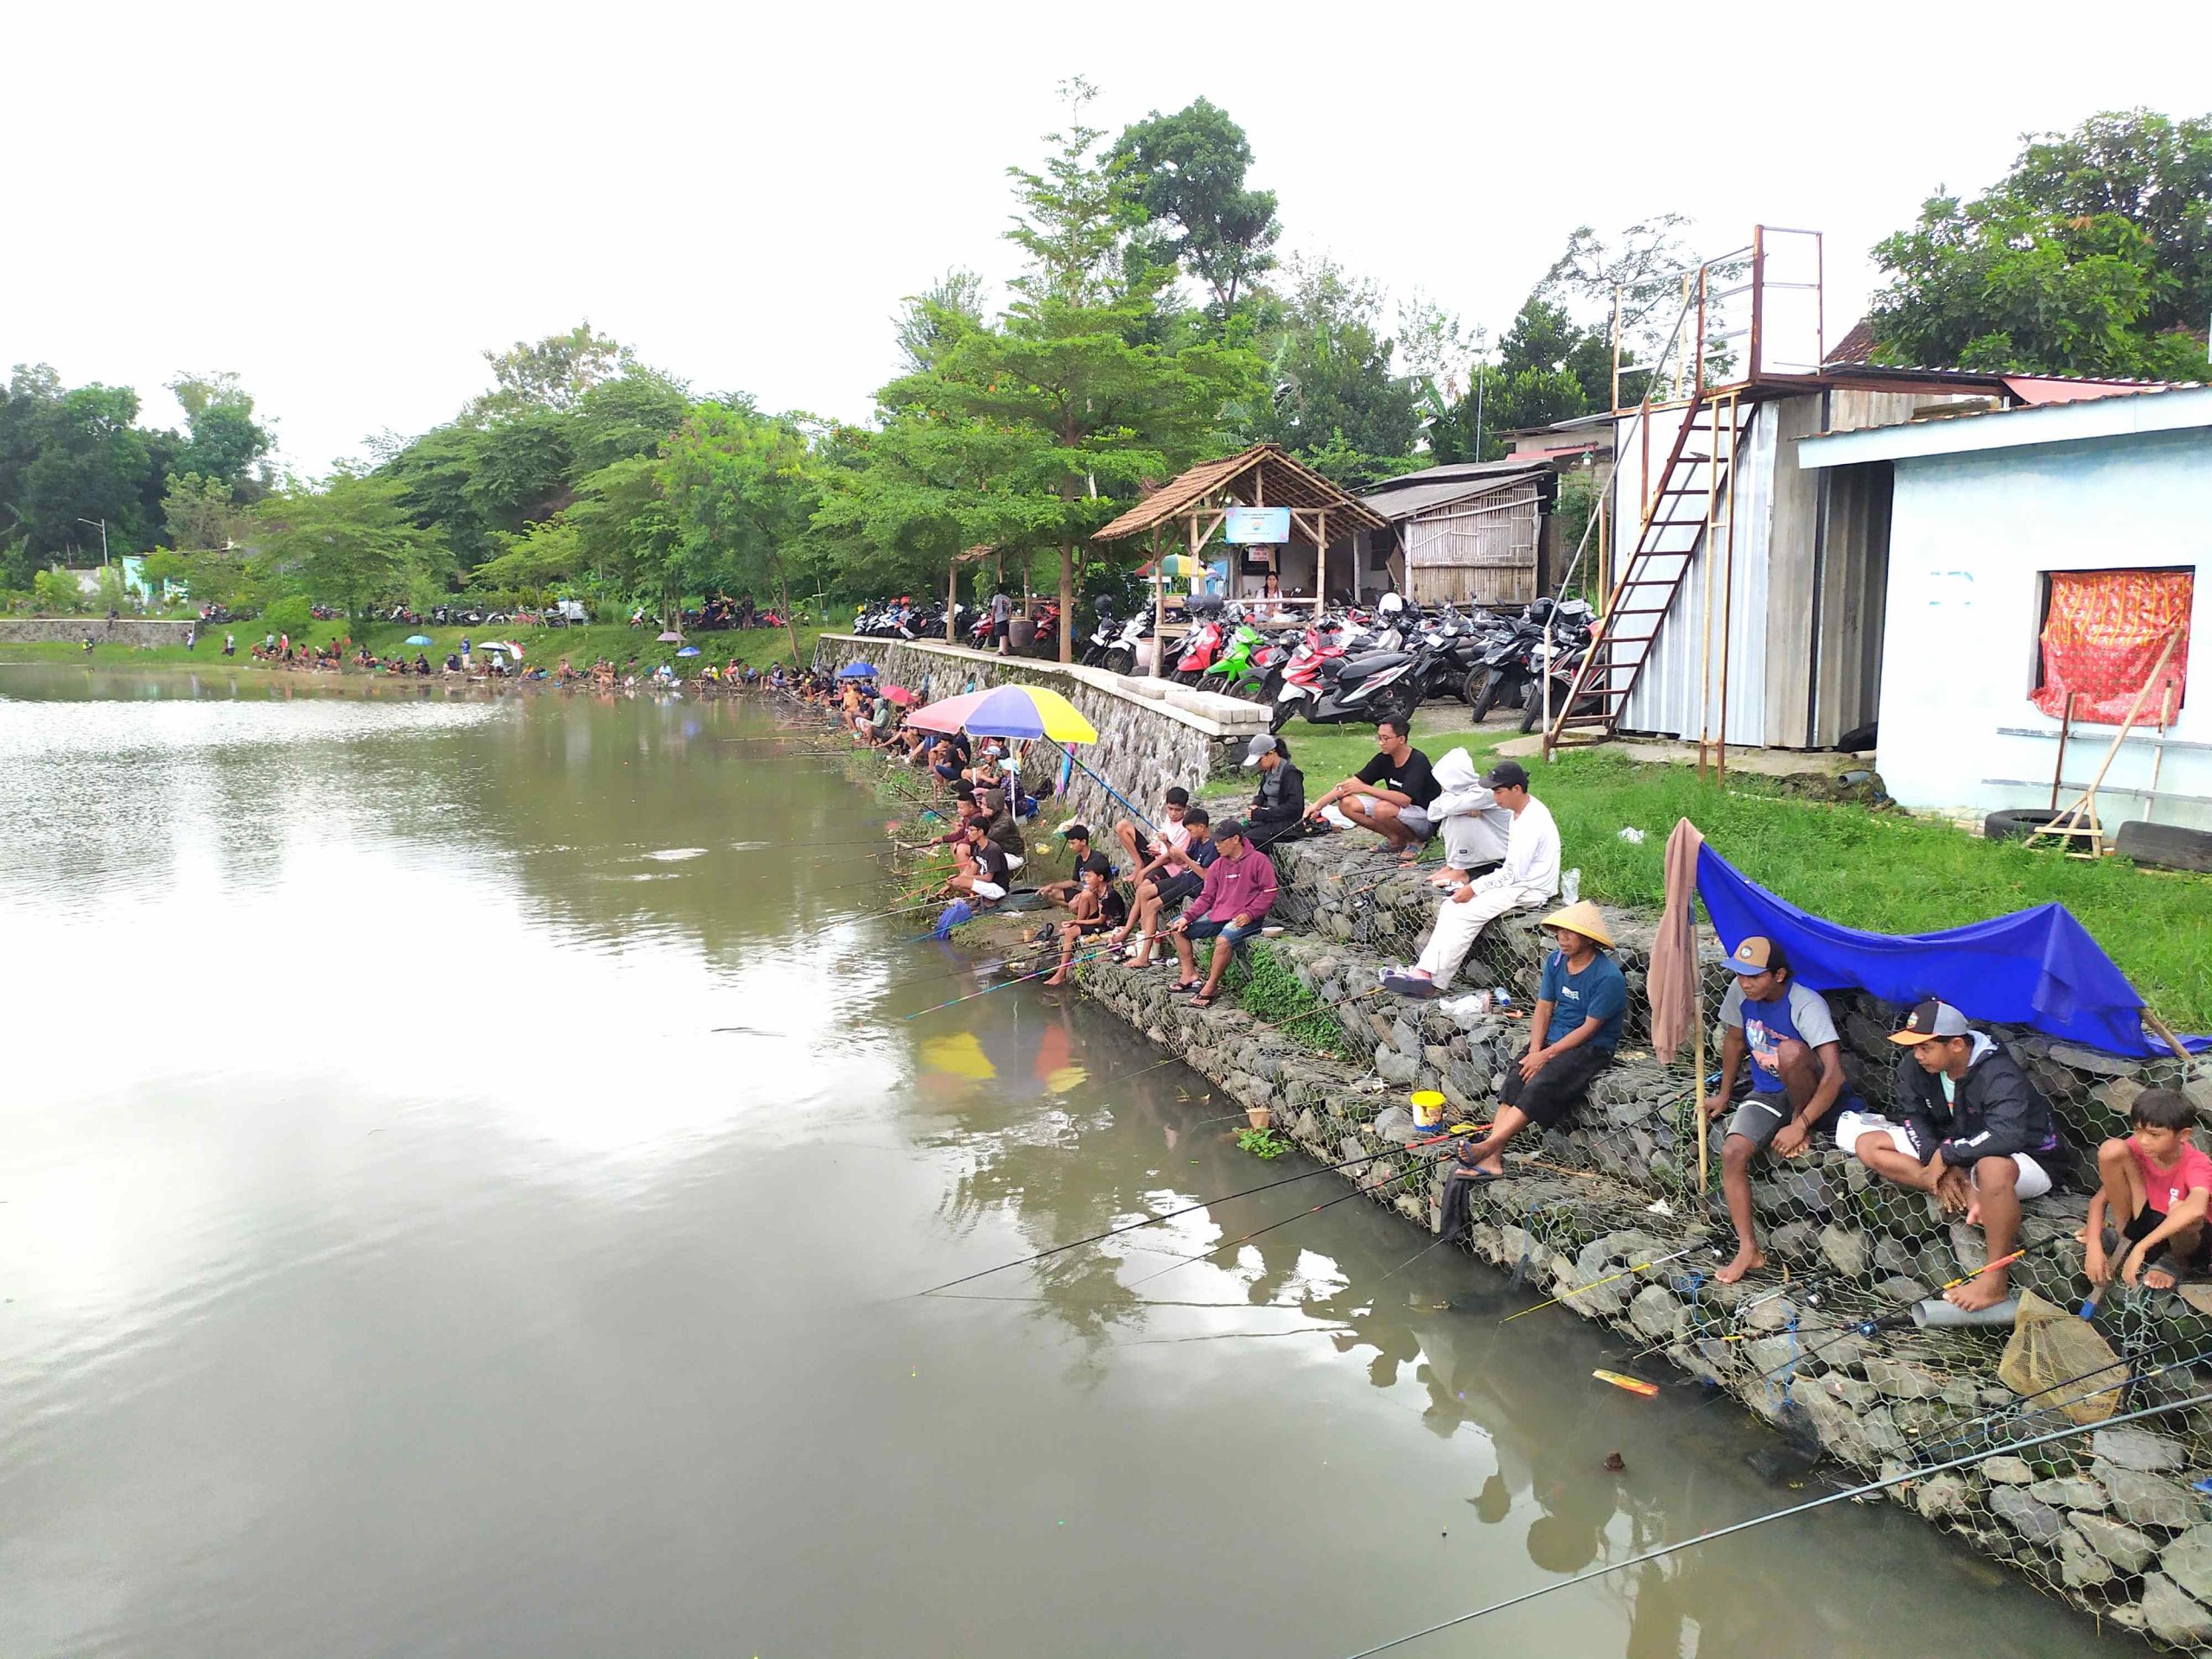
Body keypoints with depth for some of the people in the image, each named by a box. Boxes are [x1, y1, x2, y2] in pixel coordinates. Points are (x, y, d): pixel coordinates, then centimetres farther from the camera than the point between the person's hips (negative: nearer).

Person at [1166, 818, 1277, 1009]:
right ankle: (1189, 974, 3)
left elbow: (1269, 892, -10)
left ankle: (1211, 986, -24)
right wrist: (1187, 917, -2)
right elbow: (1206, 897, 12)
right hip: (1218, 914, 8)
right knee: (1178, 927, 2)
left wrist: (1249, 914, -21)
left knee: (1224, 939, -37)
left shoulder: (1259, 860, -7)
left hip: (1245, 919, -8)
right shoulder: (1217, 865, 12)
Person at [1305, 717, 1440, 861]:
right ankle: (1396, 839, 0)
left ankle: (1414, 841, -8)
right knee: (1347, 804, -8)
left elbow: (1404, 799, -33)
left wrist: (1365, 788, -32)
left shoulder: (1418, 761, -23)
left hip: (1426, 818, -7)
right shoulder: (1384, 759, -2)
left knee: (1382, 809, -36)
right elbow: (1354, 781, -5)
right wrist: (1318, 804, -15)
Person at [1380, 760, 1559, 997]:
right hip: (1519, 882, 10)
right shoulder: (1524, 812, 11)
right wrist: (1475, 882, 7)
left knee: (1465, 913, -21)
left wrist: (1475, 888, -16)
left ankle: (1432, 981, -22)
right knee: (1452, 906, -5)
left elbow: (1513, 873, -22)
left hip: (1529, 890, -10)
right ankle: (1425, 971, -14)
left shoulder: (1531, 823, -22)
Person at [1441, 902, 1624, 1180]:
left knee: (1541, 1084, -30)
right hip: (1553, 1039, 6)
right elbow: (1543, 1010, 6)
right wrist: (1534, 1051, -9)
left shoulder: (1608, 977, -17)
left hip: (1593, 1047, -6)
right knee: (1515, 1076, -20)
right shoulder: (1555, 961, 5)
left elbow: (1589, 1029, -16)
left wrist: (1546, 1055, -18)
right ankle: (1492, 1160, -32)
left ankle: (1487, 1146, -38)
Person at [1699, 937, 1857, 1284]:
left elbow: (1835, 1074, -33)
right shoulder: (1741, 993, -7)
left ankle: (1802, 1125, -11)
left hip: (1812, 1097, -5)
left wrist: (1799, 1126, -33)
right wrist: (1724, 1094, 14)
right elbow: (1734, 1040, 12)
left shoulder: (1806, 1005, -26)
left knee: (1790, 1050, -38)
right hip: (1767, 1094, 5)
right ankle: (1748, 1249, -12)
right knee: (1732, 1153, -21)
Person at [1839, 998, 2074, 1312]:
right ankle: (1971, 1200, -20)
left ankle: (1996, 1281, -33)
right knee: (1868, 1145, -9)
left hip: (2028, 1159, -7)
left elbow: (2006, 1137, -43)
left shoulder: (1999, 1075, -30)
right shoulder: (1915, 1066, -11)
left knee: (1993, 1168, -46)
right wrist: (1938, 1163, -17)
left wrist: (1946, 1155, -33)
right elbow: (1913, 1117, 0)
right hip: (1952, 1151, 7)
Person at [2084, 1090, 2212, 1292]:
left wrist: (2141, 1248, -54)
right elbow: (2099, 1199, -12)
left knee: (2180, 1209, -41)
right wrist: (2094, 1246, -28)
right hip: (2142, 1221, 3)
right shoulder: (2137, 1148, -14)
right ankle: (2125, 1238, -3)